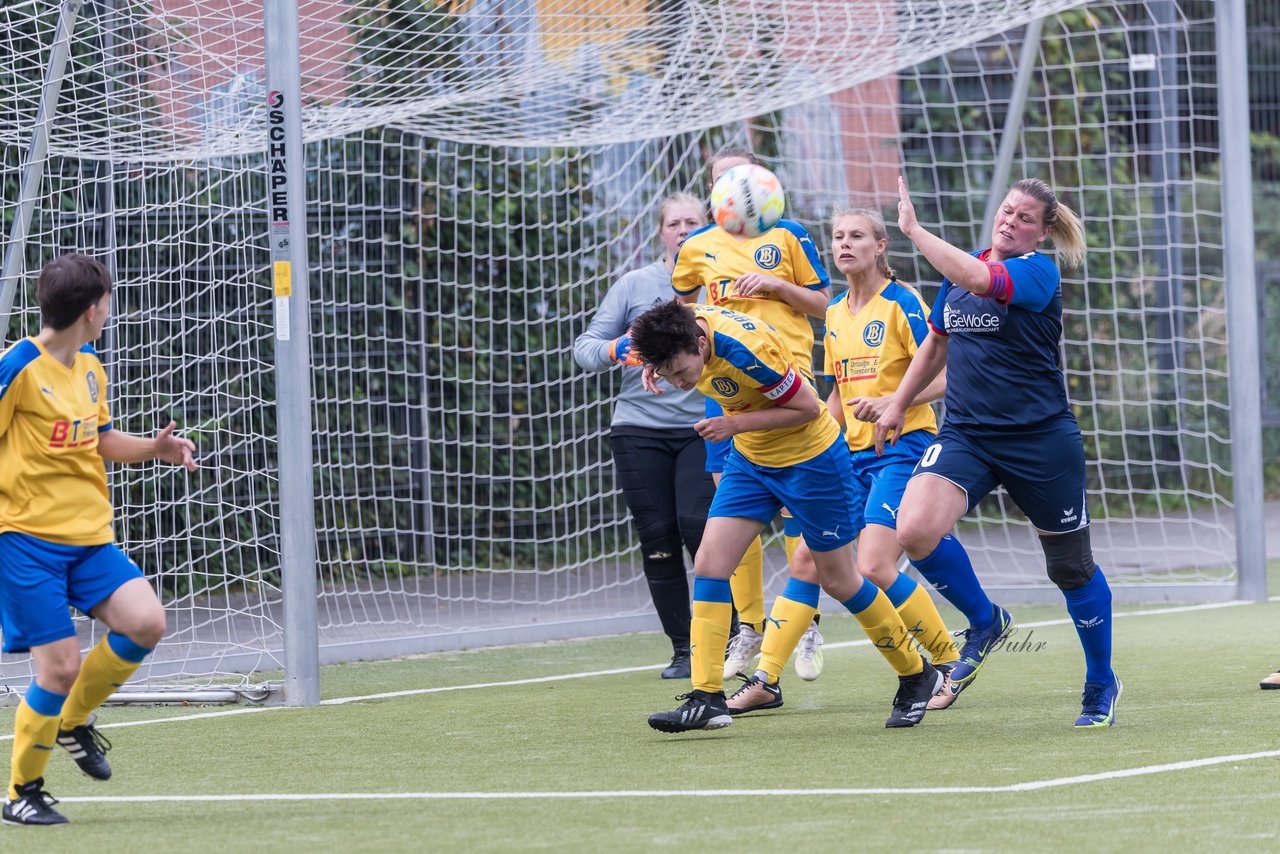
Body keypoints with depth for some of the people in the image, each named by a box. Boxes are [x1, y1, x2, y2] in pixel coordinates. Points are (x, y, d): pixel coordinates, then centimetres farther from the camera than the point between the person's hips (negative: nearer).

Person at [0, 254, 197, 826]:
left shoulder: (90, 370, 13)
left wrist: (154, 448, 12)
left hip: (88, 536, 7)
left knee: (145, 622, -13)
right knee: (59, 666, -10)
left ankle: (74, 720, 13)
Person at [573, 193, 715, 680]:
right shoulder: (635, 285, 9)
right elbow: (585, 347, 8)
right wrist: (615, 349, -12)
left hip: (702, 429, -2)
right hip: (640, 430, 2)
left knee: (698, 525, -18)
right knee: (657, 538, -1)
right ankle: (682, 652, 9)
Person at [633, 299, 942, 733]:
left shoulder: (747, 351, -35)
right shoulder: (682, 327, -15)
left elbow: (807, 407, -24)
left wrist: (736, 424, -28)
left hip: (810, 460, -7)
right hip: (749, 458, 7)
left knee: (837, 580, 5)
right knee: (708, 564, -8)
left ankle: (916, 676, 25)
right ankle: (707, 698, -8)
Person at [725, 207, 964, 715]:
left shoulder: (902, 303, -8)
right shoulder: (835, 314, 14)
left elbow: (943, 377, -12)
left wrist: (892, 401, -25)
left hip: (902, 449, -7)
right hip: (852, 454, 7)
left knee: (874, 567, -19)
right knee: (807, 557, 1)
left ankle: (948, 661, -2)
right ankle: (766, 681, 4)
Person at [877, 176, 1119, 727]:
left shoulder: (1038, 273, -11)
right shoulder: (962, 269, 9)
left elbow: (978, 280, -32)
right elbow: (936, 344, 25)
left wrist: (912, 228, -28)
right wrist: (897, 405, 24)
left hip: (1040, 441, -5)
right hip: (966, 434, 5)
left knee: (1072, 568, 8)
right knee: (914, 531, -20)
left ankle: (1101, 688, 27)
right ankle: (985, 622, 6)